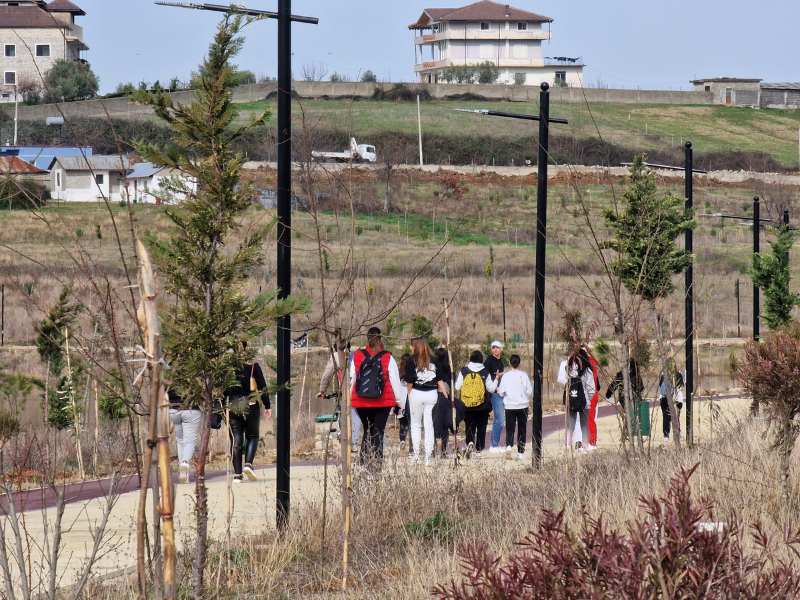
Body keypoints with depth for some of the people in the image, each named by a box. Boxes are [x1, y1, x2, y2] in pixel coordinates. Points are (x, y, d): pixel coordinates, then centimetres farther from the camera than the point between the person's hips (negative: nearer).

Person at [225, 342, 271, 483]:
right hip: (250, 405, -1)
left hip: (232, 406, 1)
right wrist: (267, 406, 7)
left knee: (236, 439, 4)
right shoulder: (253, 366, -2)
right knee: (252, 436, 15)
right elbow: (262, 387, -1)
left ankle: (237, 474, -1)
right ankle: (248, 464, -9)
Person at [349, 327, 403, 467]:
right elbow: (395, 380, 1)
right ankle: (376, 463, -10)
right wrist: (398, 399, 11)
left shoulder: (357, 357, 1)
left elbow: (351, 379, 8)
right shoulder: (387, 358, -3)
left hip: (361, 402, 2)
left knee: (367, 431, 15)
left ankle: (364, 462, 9)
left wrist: (349, 398, 20)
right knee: (378, 433, -1)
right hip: (383, 402, -2)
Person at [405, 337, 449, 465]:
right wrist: (446, 396, 8)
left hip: (416, 394, -2)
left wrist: (409, 395, 11)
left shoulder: (412, 360, -2)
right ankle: (428, 456, 4)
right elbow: (440, 380, 5)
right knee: (429, 425, 5)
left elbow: (409, 382, -3)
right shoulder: (434, 360, 6)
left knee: (415, 424, 8)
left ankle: (416, 454, 1)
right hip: (432, 394, 2)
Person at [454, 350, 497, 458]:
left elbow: (457, 387, 2)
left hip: (467, 406, 1)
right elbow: (491, 388, 0)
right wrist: (496, 379, 15)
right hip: (483, 407, -1)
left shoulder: (463, 372, -1)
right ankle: (479, 450, 9)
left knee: (469, 427, 9)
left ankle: (470, 443, -19)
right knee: (481, 428, 10)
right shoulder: (485, 372, -3)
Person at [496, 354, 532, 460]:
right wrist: (528, 399, 19)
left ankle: (508, 445, -23)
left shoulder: (506, 376, -3)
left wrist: (499, 391, 23)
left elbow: (501, 392, 0)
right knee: (522, 429, 10)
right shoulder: (523, 375, -6)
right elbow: (529, 391, -3)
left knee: (509, 428, 3)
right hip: (522, 405, 0)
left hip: (509, 406, 0)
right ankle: (521, 452, 10)